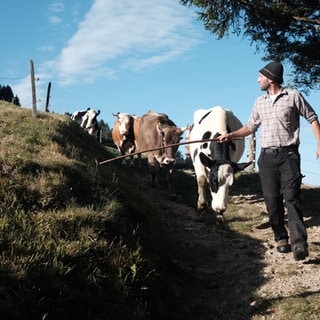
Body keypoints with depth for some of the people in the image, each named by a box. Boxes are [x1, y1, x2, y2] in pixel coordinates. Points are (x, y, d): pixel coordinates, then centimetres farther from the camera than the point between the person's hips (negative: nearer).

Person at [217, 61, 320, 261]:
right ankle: (281, 239, 14)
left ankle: (299, 242, -17)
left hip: (288, 154, -5)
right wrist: (230, 135, 7)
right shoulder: (260, 103, 15)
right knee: (272, 200, 4)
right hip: (267, 156, 5)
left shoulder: (293, 96, 0)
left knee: (291, 198, -13)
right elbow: (251, 127, 21)